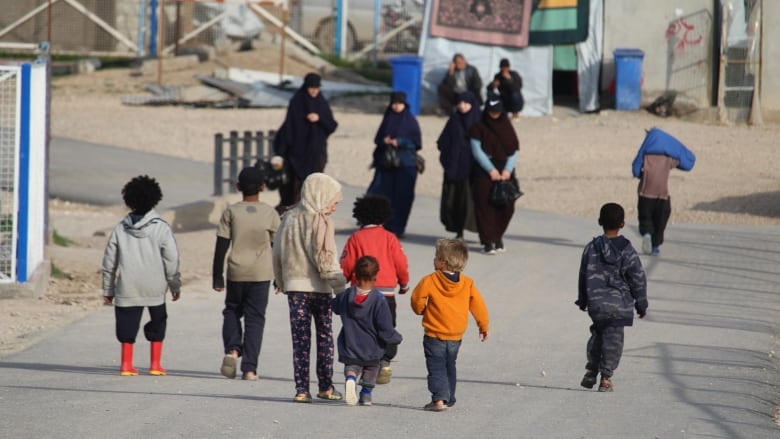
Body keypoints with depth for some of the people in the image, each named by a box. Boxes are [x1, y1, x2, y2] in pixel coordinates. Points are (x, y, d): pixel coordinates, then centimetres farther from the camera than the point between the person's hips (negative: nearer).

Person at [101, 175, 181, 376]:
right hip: (154, 287, -1)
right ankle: (155, 364, 11)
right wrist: (175, 285, 6)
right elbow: (171, 260, -5)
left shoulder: (121, 228, 3)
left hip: (127, 287, 1)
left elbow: (109, 261, 7)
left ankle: (127, 363, 4)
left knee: (127, 323, 7)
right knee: (157, 321, 12)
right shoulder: (161, 228, -5)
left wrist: (108, 289, 14)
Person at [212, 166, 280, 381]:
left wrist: (217, 277, 4)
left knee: (232, 311, 20)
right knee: (255, 318, 5)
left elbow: (221, 247, -3)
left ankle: (232, 349, -5)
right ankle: (249, 368, 0)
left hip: (236, 273, 0)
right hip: (261, 274, 0)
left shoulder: (231, 212, -3)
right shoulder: (270, 213, -1)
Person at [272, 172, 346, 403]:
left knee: (300, 340, 4)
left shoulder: (289, 219, 5)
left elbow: (277, 254, 11)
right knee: (325, 338, 10)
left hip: (294, 287, 4)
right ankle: (326, 386, 13)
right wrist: (341, 285, -10)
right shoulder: (321, 222, -12)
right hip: (319, 288, -4)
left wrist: (281, 281, 23)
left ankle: (301, 388, -2)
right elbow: (326, 260, -16)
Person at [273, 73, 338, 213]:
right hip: (297, 153, -3)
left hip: (316, 153, 3)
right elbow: (287, 128, -6)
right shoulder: (296, 103, -3)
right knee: (297, 187, -6)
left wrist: (319, 118, -16)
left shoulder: (322, 104, 6)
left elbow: (332, 126, 4)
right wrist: (280, 153, -11)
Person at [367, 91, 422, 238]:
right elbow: (378, 139, 13)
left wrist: (399, 142, -14)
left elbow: (416, 142, -1)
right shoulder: (388, 119, 11)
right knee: (382, 194, -6)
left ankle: (396, 228, 2)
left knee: (401, 197, -4)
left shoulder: (410, 120, 1)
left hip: (405, 164, -3)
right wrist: (384, 141, -9)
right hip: (386, 163, 3)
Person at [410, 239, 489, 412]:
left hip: (434, 335, -5)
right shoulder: (467, 283, 0)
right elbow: (478, 306, 3)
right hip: (456, 336, 5)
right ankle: (449, 399, 25)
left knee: (436, 367, -3)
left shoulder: (430, 281, -13)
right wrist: (484, 325, 15)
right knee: (449, 367, 20)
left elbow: (417, 300, -9)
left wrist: (421, 311, 13)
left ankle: (439, 399, -16)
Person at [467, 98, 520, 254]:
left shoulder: (506, 127, 10)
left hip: (504, 172, 3)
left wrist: (508, 170, -10)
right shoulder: (478, 127, 1)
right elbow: (477, 150, -6)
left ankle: (498, 237, 17)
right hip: (484, 171, -3)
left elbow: (514, 150, 5)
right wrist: (491, 169, -14)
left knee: (506, 206, -1)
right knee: (485, 205, -9)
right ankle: (488, 241, -8)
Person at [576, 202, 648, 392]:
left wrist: (583, 300, 19)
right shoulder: (627, 250, -7)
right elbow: (638, 279, -3)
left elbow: (584, 275, 6)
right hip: (619, 304, -2)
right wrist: (641, 304, 8)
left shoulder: (591, 248, -2)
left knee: (597, 334, 22)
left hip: (596, 303, 2)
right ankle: (606, 378, 3)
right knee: (613, 338, 4)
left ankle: (591, 371, 19)